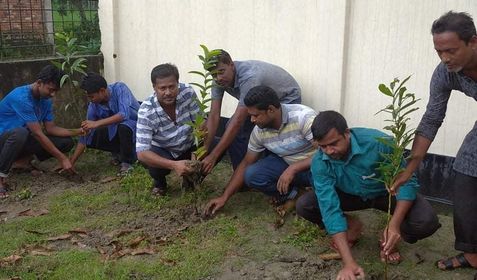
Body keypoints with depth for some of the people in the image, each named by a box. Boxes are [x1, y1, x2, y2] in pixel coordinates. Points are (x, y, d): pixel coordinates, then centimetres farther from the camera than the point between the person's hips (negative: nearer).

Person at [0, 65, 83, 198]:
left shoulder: (46, 100, -2)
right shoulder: (21, 97, -28)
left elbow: (51, 129, 0)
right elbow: (38, 133, -29)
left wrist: (78, 131, -16)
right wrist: (62, 158, -28)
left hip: (23, 139, 8)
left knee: (66, 142, -7)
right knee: (20, 132, -43)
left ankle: (23, 158, 6)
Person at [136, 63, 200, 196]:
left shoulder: (188, 92, -22)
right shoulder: (146, 111, -31)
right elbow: (141, 153, -35)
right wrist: (174, 165, -50)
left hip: (189, 147, 3)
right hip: (162, 151, -3)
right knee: (156, 167, -35)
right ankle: (160, 182, 6)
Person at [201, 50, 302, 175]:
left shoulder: (248, 77, -41)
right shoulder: (219, 80, -19)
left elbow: (238, 121, -42)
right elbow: (214, 116, -20)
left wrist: (213, 156, -42)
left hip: (287, 99, -7)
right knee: (233, 131, -8)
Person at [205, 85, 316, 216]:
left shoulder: (303, 117, -27)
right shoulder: (259, 131, -10)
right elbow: (246, 163, 1)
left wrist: (292, 169, -34)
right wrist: (224, 197, -1)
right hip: (286, 164, 4)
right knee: (251, 175, -20)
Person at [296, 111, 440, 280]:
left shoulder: (378, 142, -35)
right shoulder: (319, 163, -28)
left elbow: (407, 181, -25)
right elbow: (330, 209, -32)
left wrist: (394, 225, -38)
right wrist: (349, 263, -40)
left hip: (386, 193, -2)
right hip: (351, 195, 2)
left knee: (427, 222, -29)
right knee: (303, 206, -20)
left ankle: (390, 238, 3)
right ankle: (352, 227, 6)